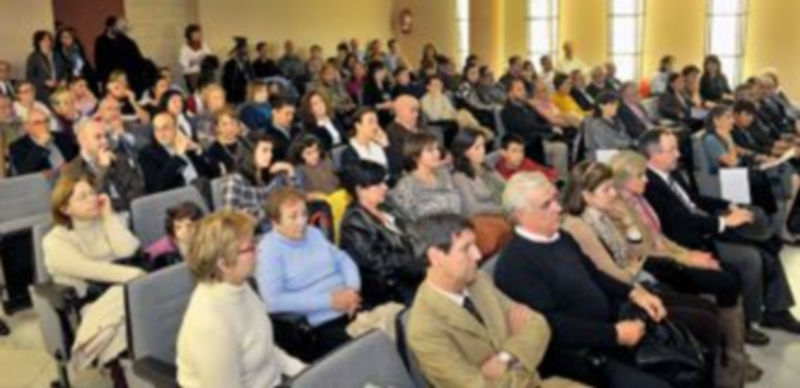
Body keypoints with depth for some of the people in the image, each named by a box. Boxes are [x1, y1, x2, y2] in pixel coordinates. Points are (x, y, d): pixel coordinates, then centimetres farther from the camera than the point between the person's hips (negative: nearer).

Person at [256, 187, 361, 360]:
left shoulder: (314, 233, 15)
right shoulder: (269, 249, -6)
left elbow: (343, 260, 18)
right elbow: (273, 301, -16)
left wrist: (353, 289, -4)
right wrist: (329, 300, -16)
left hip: (354, 310, 7)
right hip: (322, 324, -7)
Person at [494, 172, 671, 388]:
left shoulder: (562, 238, 9)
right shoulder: (515, 265, -19)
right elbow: (551, 325, -23)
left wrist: (633, 293, 5)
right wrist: (615, 334, -22)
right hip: (580, 358, -9)